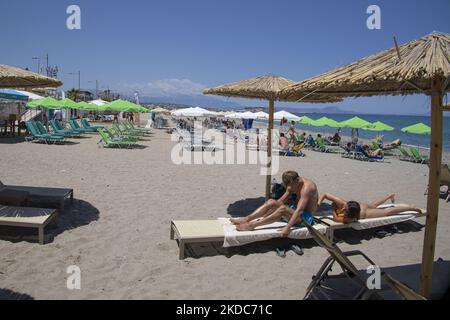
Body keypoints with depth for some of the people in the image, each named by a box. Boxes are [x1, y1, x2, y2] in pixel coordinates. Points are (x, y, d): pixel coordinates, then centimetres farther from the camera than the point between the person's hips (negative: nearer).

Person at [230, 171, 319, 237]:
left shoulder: (307, 187, -24)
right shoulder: (293, 184, 3)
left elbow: (299, 210, -34)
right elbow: (280, 201, 6)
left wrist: (288, 227, -41)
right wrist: (263, 217, 3)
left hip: (305, 217, -8)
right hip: (294, 211, 9)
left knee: (283, 209, -34)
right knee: (271, 202, -11)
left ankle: (252, 225, -36)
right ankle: (246, 219, -22)